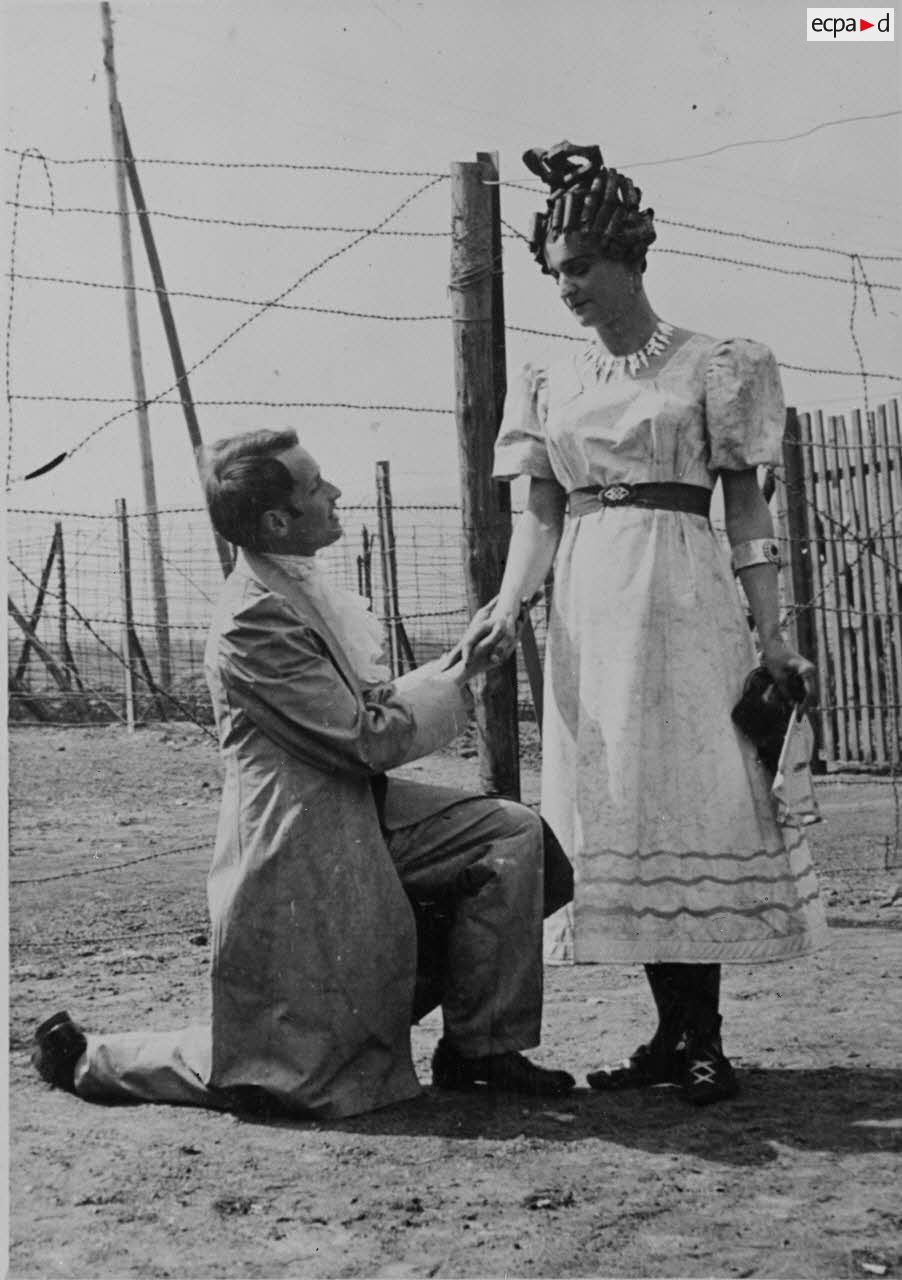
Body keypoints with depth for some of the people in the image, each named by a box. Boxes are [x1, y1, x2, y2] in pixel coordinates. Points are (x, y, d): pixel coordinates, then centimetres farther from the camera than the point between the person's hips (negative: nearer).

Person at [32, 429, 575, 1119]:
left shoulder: (306, 589, 7)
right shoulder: (255, 619, -23)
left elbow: (369, 700, 13)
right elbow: (367, 739, -22)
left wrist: (456, 663, 0)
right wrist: (459, 679, -10)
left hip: (362, 819, 9)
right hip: (301, 859, -9)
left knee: (515, 835, -3)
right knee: (299, 1075, -1)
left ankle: (481, 1048, 7)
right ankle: (87, 1058, 16)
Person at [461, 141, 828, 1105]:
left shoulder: (712, 366, 1)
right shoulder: (550, 385, 14)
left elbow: (746, 507, 0)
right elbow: (540, 512, 10)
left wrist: (773, 637, -6)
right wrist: (508, 606, -8)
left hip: (682, 600, -5)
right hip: (584, 608, 5)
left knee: (692, 800, -6)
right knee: (614, 811, 4)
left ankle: (705, 1039, 1)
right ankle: (672, 1032, 13)